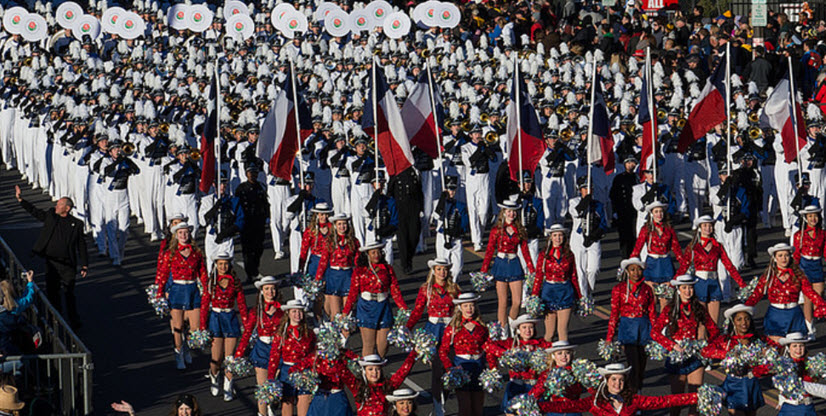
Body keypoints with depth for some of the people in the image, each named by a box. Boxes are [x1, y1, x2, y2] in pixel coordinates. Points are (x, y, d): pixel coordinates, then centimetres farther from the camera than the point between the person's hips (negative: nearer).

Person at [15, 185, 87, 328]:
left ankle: (74, 322, 15)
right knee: (52, 293, 13)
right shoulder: (50, 216, 4)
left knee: (69, 294, 2)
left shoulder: (76, 224, -3)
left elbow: (81, 245, 1)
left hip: (68, 266, -3)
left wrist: (84, 265, 0)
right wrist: (20, 199, -1)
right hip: (51, 264, 3)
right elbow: (34, 211, 10)